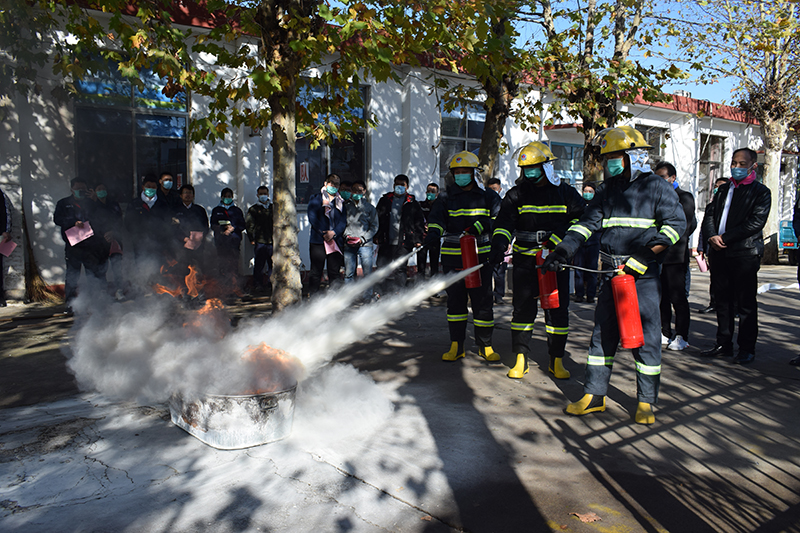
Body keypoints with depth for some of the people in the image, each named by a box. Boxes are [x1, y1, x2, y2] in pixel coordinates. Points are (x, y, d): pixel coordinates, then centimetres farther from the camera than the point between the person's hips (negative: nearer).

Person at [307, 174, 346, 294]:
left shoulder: (340, 202, 16)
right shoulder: (315, 199, 6)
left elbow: (343, 221, 6)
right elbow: (313, 218, -5)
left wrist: (333, 232, -9)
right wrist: (323, 233, -15)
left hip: (336, 241, 3)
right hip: (318, 241, -3)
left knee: (335, 272, 3)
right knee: (316, 272, -1)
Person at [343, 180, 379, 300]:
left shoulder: (370, 207, 7)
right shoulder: (346, 206, 11)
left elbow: (374, 227, 5)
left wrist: (362, 239, -6)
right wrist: (346, 236, -4)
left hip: (365, 245, -1)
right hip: (348, 245, 1)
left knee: (367, 272, -2)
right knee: (348, 273, 4)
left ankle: (368, 297, 7)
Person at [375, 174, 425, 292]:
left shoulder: (412, 203, 8)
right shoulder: (385, 200, 12)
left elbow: (419, 222, 8)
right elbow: (377, 218, 14)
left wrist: (418, 239, -1)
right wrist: (376, 236, 5)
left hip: (403, 243, -2)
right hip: (386, 242, 2)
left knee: (400, 269, -3)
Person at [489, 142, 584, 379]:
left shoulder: (565, 192, 5)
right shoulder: (517, 194, 5)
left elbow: (580, 219, 5)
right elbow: (504, 223, -3)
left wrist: (557, 239, -10)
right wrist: (499, 245, -22)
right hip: (525, 259, 0)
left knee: (558, 310, 3)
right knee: (523, 307, 1)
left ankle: (556, 360, 16)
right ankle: (521, 359, 11)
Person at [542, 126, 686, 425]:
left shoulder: (656, 187, -1)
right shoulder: (607, 191, 14)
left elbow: (677, 223, -5)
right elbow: (587, 223, 9)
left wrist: (646, 253, -18)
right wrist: (563, 251, -5)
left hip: (643, 276, -5)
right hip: (611, 274, 5)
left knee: (646, 337, 0)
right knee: (602, 334, 8)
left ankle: (646, 402, 14)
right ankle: (594, 396, 18)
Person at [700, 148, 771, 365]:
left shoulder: (760, 192, 0)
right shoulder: (723, 190, 18)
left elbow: (755, 222, -11)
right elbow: (709, 215, 12)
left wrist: (725, 238, -15)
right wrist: (711, 237, -7)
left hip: (745, 253, -5)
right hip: (719, 252, 5)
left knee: (745, 303, 0)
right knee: (722, 300, 10)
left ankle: (746, 349, 9)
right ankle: (724, 343, 20)